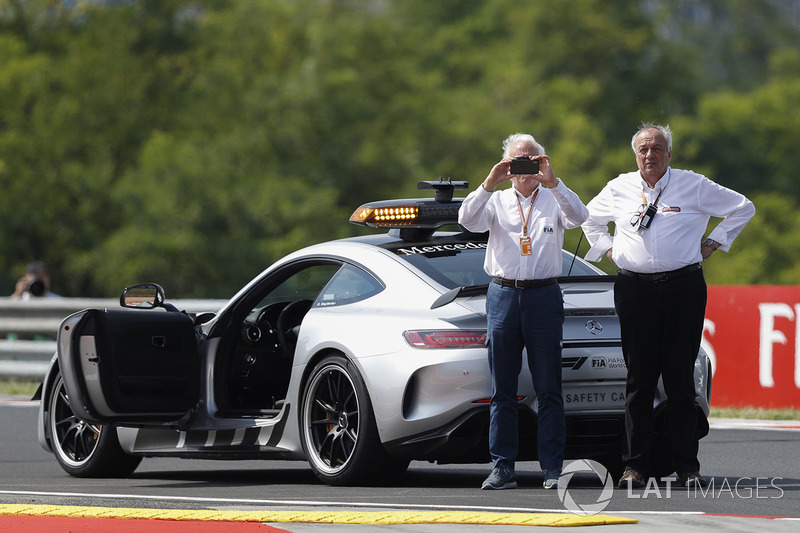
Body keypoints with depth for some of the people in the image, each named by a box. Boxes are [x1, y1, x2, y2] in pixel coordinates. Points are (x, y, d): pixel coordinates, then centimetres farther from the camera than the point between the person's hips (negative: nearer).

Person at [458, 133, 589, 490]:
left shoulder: (553, 200, 8)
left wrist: (551, 182, -25)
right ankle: (502, 468, 4)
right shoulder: (497, 201, 11)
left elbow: (577, 216, -13)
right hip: (503, 295, 1)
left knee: (548, 390, -2)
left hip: (543, 296, -1)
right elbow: (468, 220, -7)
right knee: (502, 389, 2)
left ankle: (553, 469, -1)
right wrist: (490, 183, -20)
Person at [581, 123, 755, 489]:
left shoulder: (693, 186, 4)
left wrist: (714, 242, 7)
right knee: (639, 378, 0)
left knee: (681, 377, -2)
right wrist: (606, 249, 16)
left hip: (683, 288, -2)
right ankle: (635, 466, 4)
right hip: (635, 290, 2)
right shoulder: (618, 189, 10)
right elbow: (589, 218, 29)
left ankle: (687, 467, 1)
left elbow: (742, 208, 13)